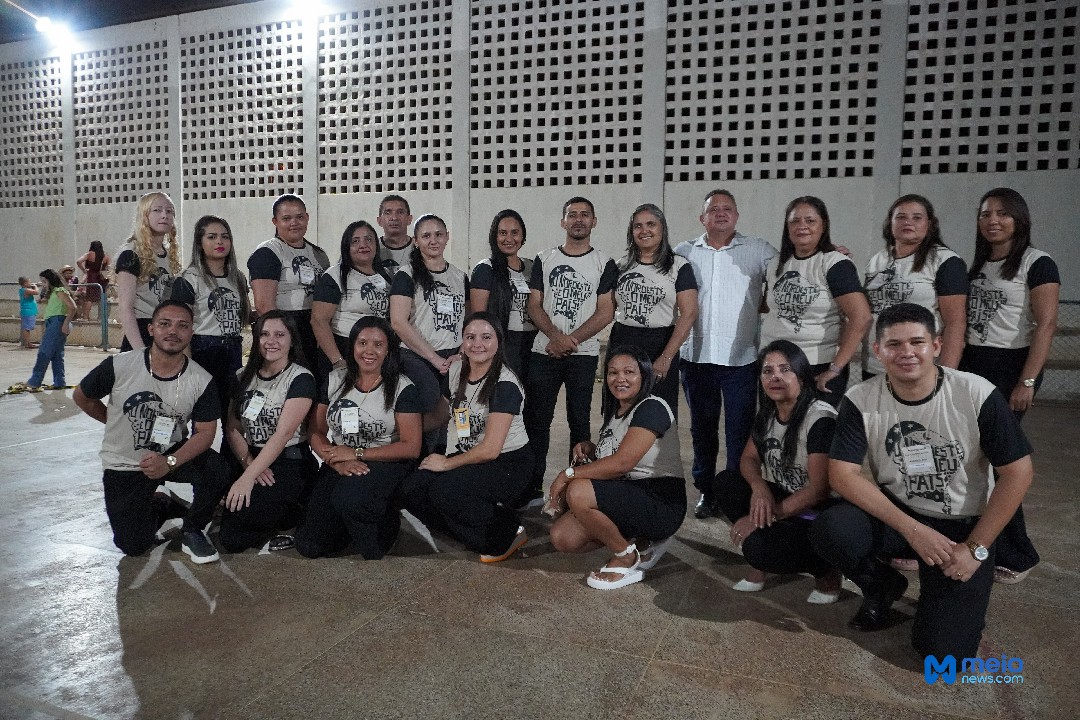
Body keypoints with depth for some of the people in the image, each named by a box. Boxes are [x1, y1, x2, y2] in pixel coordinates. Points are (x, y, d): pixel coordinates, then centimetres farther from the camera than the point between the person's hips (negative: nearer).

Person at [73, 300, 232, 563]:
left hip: (172, 453, 0)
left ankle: (192, 532, -3)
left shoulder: (202, 381, -14)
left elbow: (205, 431, -15)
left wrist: (170, 462, -30)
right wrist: (118, 423, 8)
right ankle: (160, 507, 30)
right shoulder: (119, 366, -17)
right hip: (124, 465, 0)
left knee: (216, 470, -31)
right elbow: (82, 397, 2)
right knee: (134, 546, -4)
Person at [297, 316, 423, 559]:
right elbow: (316, 433, 6)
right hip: (339, 466, 4)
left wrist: (357, 453, -11)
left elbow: (411, 447, -9)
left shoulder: (402, 388, -5)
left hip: (385, 465, -4)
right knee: (309, 546, -10)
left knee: (348, 498, -36)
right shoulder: (335, 381, 7)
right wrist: (339, 463, -13)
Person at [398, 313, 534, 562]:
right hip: (469, 457, 8)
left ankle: (508, 534, -7)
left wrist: (447, 463, -11)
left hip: (509, 464, -8)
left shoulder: (505, 385, -19)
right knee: (411, 490, -11)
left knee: (444, 490, -30)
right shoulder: (456, 370, 3)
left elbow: (490, 449, -22)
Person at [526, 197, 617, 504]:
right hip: (544, 352, 2)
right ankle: (532, 488, 14)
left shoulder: (604, 264, 3)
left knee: (579, 421, 4)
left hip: (584, 354, -2)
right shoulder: (544, 259, 9)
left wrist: (570, 340, -14)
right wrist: (556, 337, -12)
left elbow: (605, 312, -4)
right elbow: (534, 305, 4)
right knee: (537, 420, 5)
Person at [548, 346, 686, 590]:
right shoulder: (615, 411, 14)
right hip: (628, 498, 9)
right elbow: (608, 456, 23)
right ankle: (641, 542, 10)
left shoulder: (652, 408, -16)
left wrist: (568, 474, -18)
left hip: (661, 505, -9)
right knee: (561, 537, -4)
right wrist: (589, 448, 0)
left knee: (577, 492, -29)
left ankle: (627, 560, -8)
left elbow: (622, 462, -25)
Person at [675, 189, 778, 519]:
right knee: (702, 427, 13)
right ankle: (706, 491, 26)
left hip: (740, 358, -2)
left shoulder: (759, 251, 3)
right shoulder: (683, 253, 7)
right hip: (696, 355, 2)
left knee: (740, 429, 2)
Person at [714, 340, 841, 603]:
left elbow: (819, 490, -22)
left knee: (760, 548, -30)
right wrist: (759, 486, -18)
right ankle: (758, 563, 3)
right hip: (783, 500, 7)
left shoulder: (821, 419, -20)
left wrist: (770, 514, -22)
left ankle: (826, 571, 0)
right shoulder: (767, 414, 3)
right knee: (726, 482, -12)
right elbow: (748, 459, 6)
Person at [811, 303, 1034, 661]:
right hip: (895, 515, 2)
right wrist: (912, 529, -24)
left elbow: (1017, 471, -10)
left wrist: (976, 548, -12)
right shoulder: (860, 401, -13)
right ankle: (883, 587, 4)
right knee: (829, 529, -30)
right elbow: (842, 473, -16)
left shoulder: (978, 395, -16)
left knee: (942, 650, -15)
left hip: (963, 525, -1)